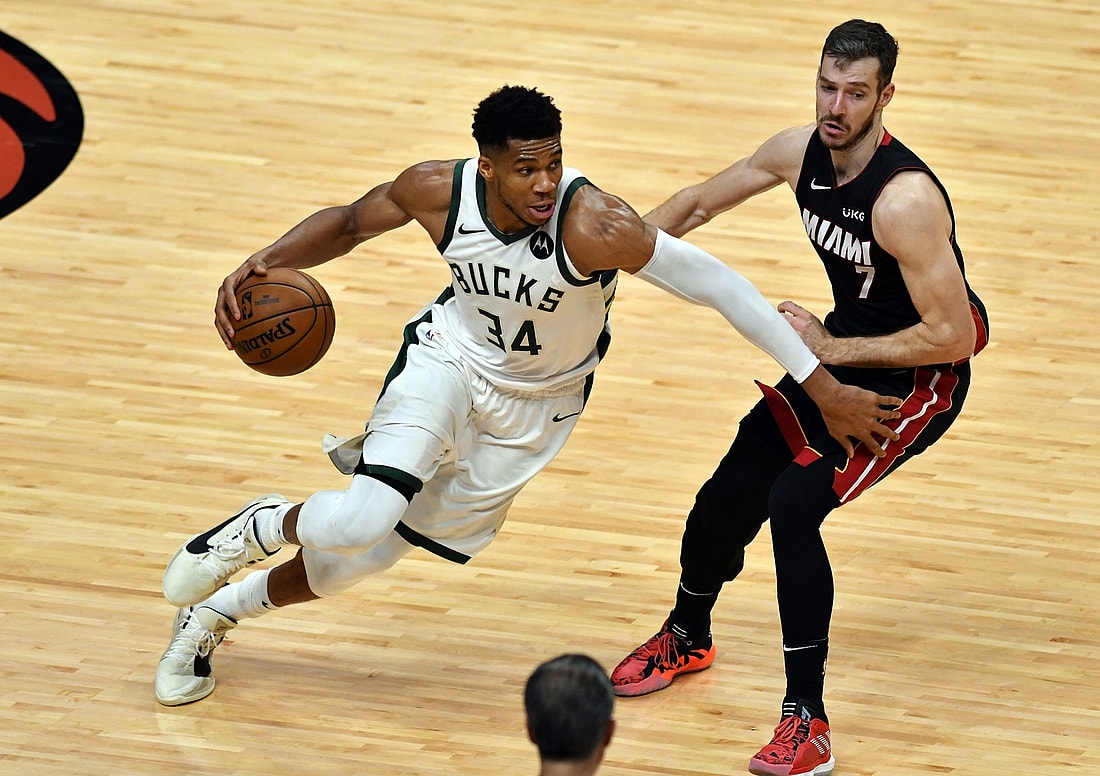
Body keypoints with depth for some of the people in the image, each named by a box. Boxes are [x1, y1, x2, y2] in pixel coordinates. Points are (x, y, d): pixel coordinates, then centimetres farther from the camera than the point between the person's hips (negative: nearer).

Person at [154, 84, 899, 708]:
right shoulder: (438, 190, -23)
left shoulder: (593, 223, -35)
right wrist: (266, 261, -20)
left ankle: (216, 611, 35)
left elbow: (719, 285, -31)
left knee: (379, 551, 9)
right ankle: (262, 527, 11)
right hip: (451, 360, 0)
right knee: (360, 526, -26)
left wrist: (825, 387, -31)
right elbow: (347, 223, -1)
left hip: (534, 403, 0)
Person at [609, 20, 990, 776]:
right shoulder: (799, 152, -10)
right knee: (733, 490, 11)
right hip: (842, 352, 8)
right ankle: (687, 637, 42)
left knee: (795, 503, -23)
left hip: (919, 379, -8)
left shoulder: (905, 199, -33)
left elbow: (952, 336, -31)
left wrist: (831, 349, -24)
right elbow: (699, 204, 9)